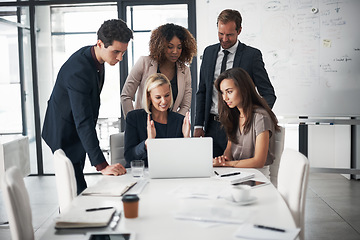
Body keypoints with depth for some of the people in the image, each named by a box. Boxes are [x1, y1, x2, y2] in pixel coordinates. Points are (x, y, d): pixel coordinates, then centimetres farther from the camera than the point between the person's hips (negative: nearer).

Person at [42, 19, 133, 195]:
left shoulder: (92, 55, -4)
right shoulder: (78, 71, -34)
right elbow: (83, 122, -39)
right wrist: (102, 165, -44)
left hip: (77, 133, 9)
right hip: (65, 134, -9)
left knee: (76, 190, 19)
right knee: (77, 192, -6)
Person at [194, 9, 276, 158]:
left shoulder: (252, 55, -4)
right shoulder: (209, 52, 9)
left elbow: (268, 94, -3)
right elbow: (202, 91, 13)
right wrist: (198, 125, 6)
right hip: (212, 127, 4)